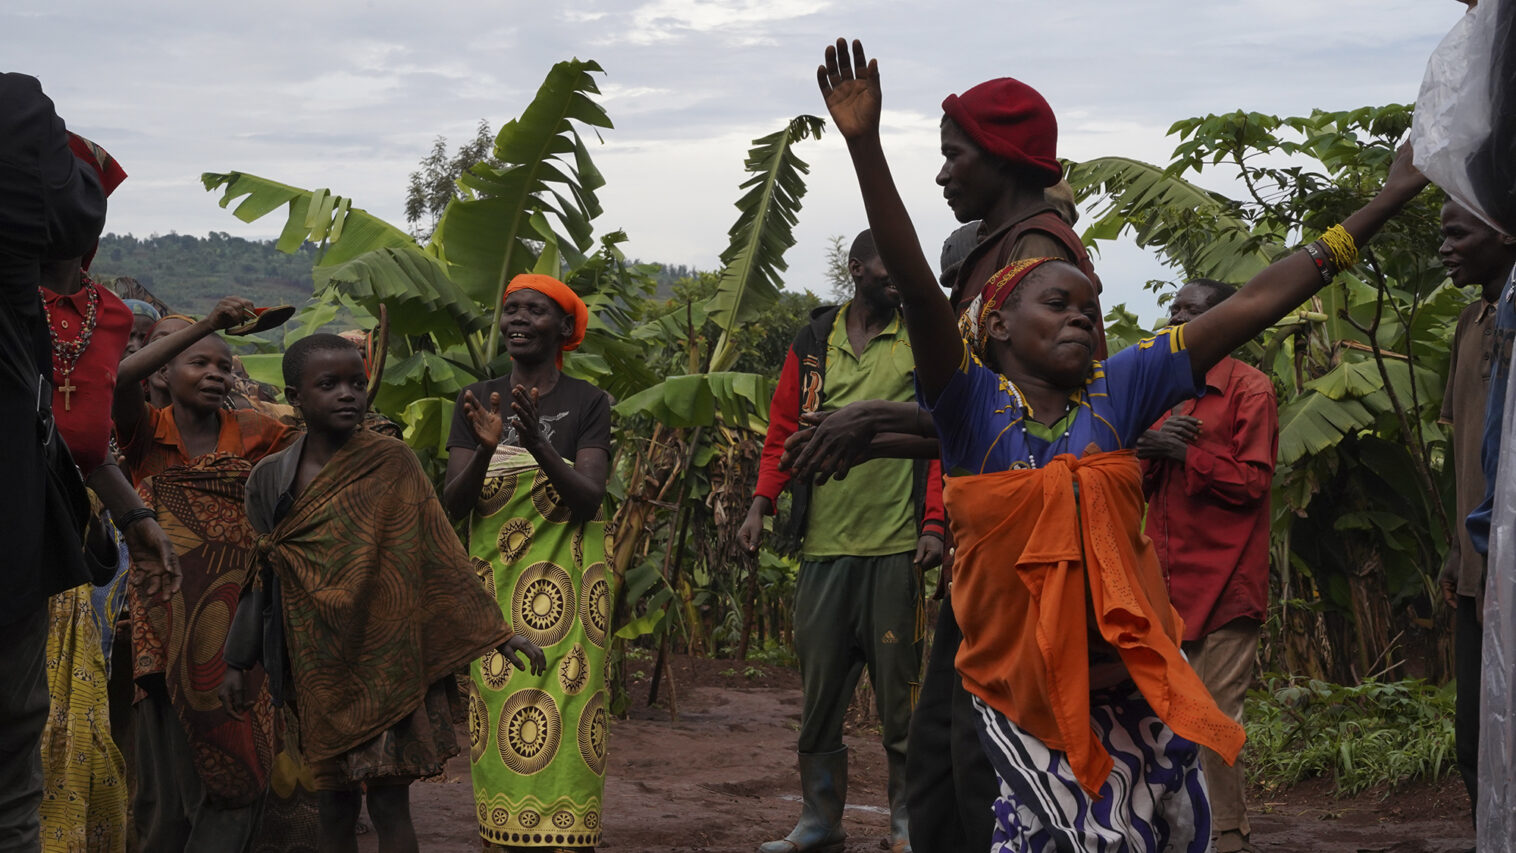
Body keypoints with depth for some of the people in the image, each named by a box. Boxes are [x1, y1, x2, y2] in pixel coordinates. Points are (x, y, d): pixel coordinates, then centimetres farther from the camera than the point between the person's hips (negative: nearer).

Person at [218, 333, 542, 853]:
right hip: (320, 669, 3)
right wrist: (237, 664, 13)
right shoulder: (270, 478, 4)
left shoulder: (392, 464, -4)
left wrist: (494, 633, -6)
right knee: (335, 807, 10)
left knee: (389, 802, -4)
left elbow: (439, 557, -3)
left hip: (386, 662, -3)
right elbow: (261, 578, 12)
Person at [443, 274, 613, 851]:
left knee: (562, 723, -9)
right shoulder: (478, 401, 9)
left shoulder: (586, 402, 1)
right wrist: (486, 448, -17)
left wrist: (538, 444, -24)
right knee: (501, 723, -1)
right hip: (493, 586, 3)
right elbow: (453, 504, 2)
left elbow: (590, 499, -9)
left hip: (566, 588, -3)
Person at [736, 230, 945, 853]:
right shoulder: (813, 344, 10)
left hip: (897, 548, -2)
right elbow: (784, 431, 13)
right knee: (819, 690, 7)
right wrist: (761, 505, 1)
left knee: (899, 690, 1)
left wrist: (934, 524, -9)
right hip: (824, 545, 3)